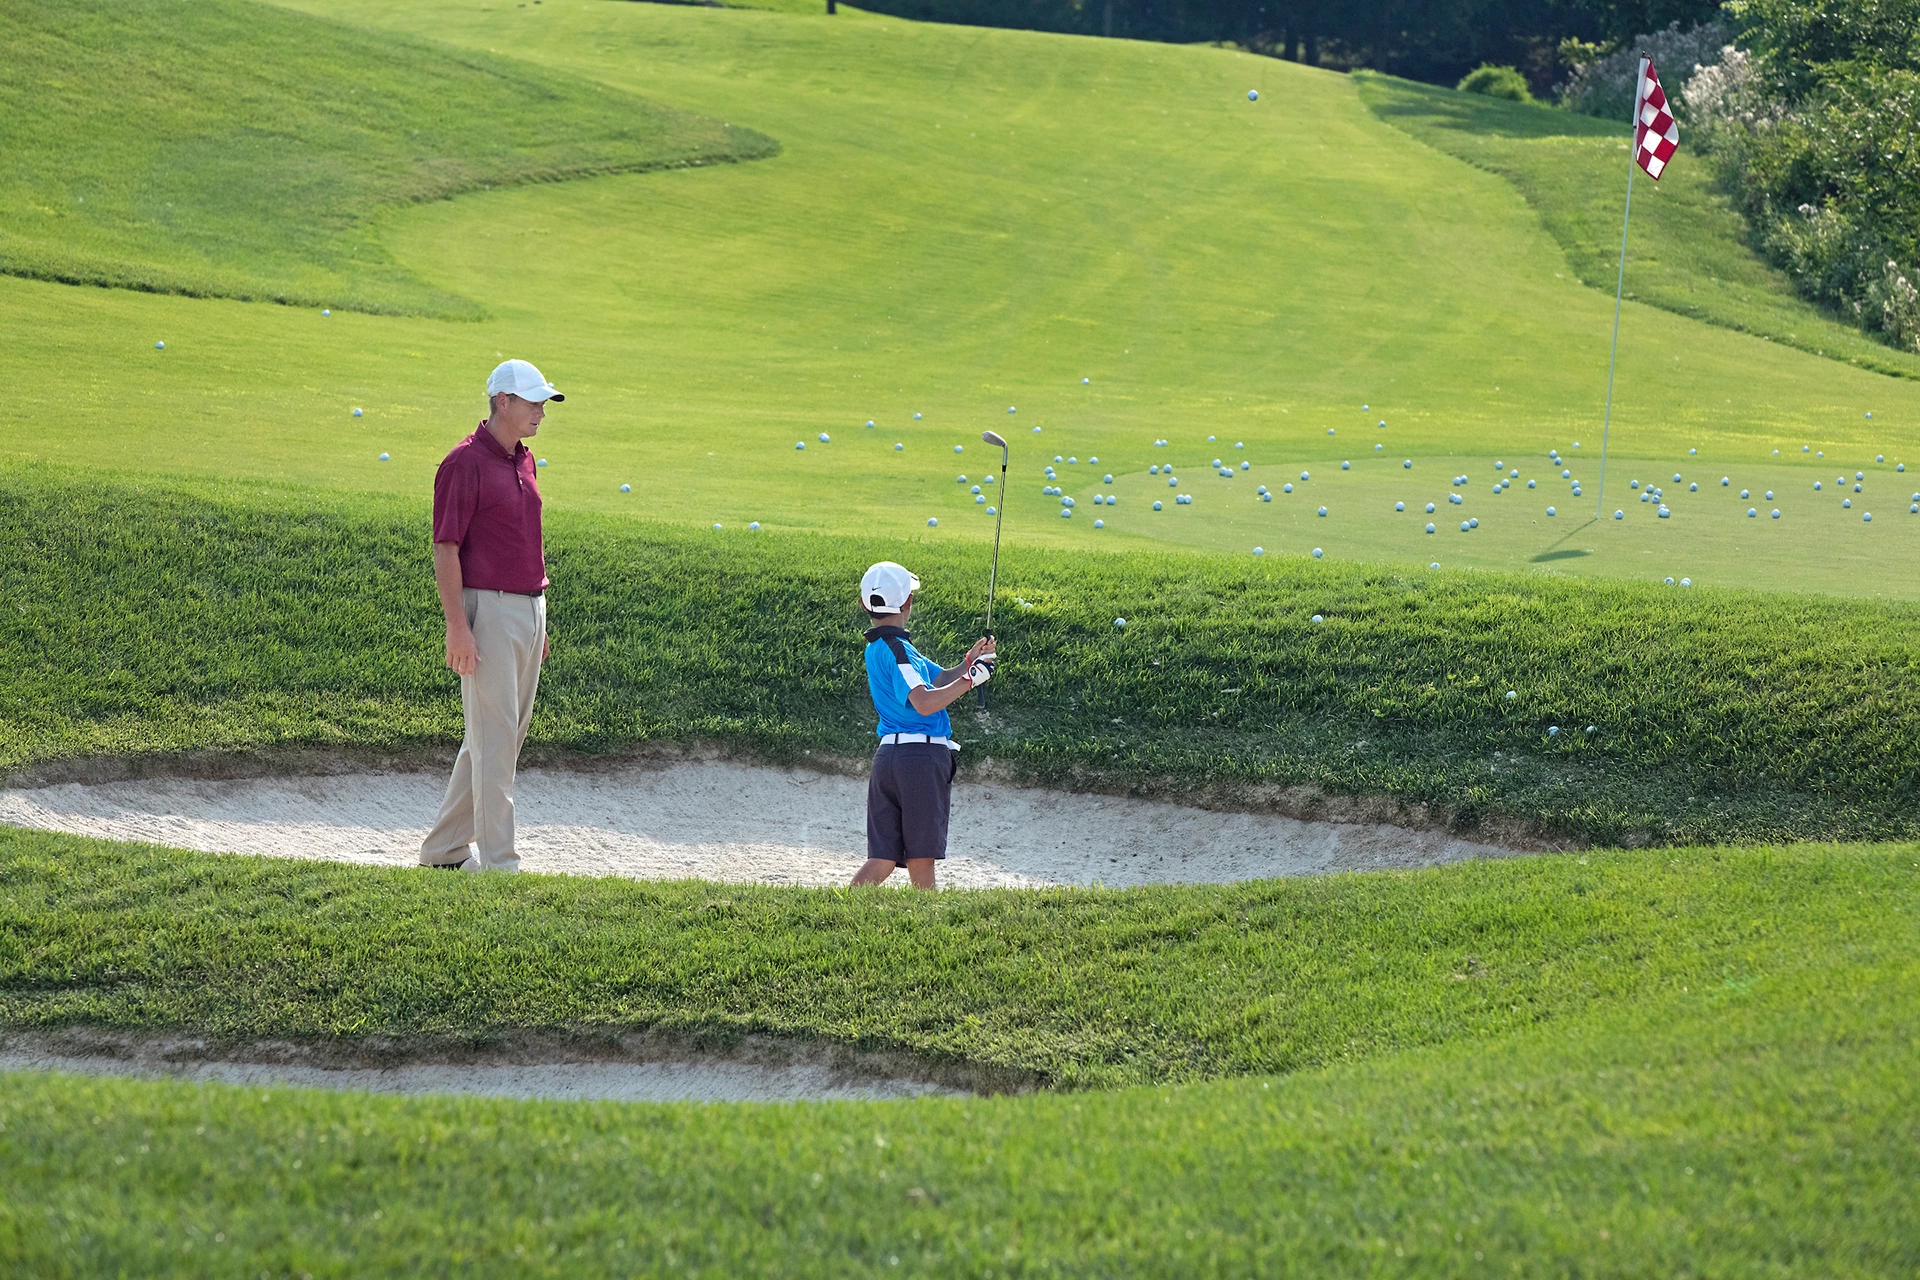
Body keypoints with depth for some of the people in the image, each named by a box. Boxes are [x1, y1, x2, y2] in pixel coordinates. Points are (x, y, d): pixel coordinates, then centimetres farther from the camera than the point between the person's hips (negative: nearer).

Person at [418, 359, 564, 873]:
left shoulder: (522, 461, 15)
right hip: (488, 609, -9)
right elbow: (445, 549, -14)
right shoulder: (465, 462, -12)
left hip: (529, 608, 9)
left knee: (505, 732, 12)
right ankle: (497, 861, -7)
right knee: (494, 734, -9)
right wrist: (457, 627, -20)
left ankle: (445, 848, 22)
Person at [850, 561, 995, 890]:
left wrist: (969, 661, 8)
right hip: (922, 755, -8)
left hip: (888, 755, 8)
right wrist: (971, 678, -17)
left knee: (882, 860, 4)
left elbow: (939, 680, 25)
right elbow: (924, 702, -26)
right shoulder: (897, 650, -11)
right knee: (921, 858, -2)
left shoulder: (878, 648, 19)